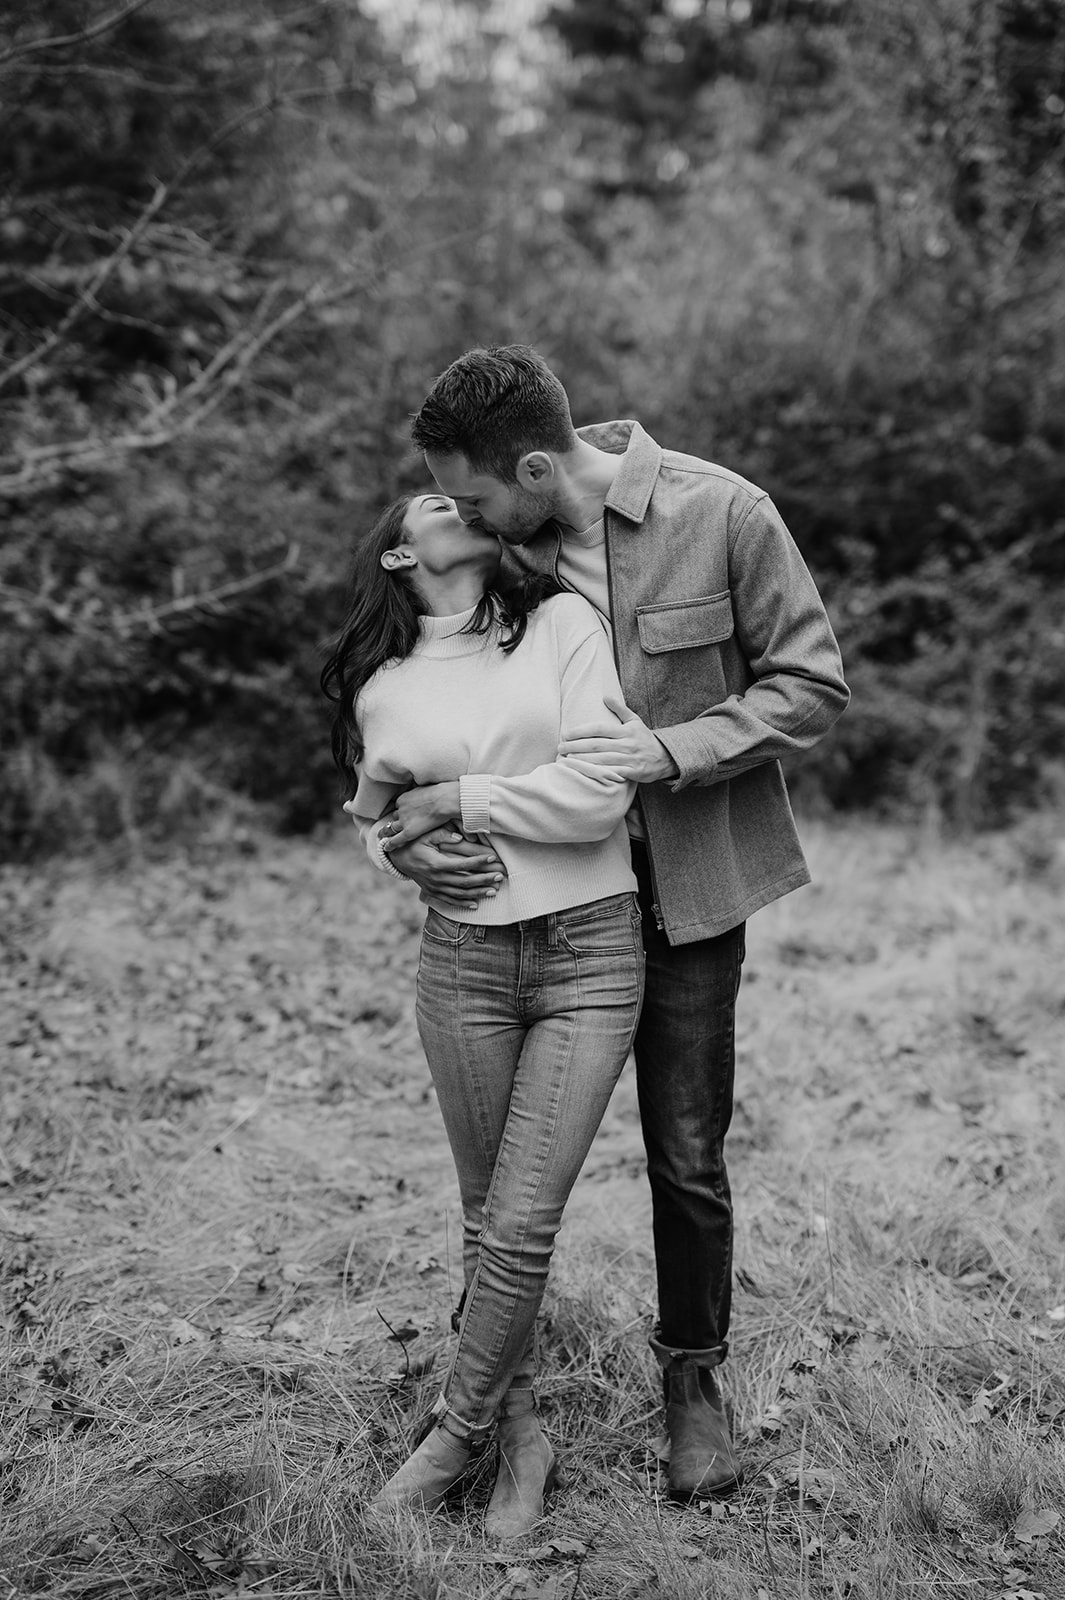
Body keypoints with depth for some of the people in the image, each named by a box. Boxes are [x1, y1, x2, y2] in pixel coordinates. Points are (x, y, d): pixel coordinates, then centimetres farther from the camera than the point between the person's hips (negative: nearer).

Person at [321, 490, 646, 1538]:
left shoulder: (564, 624, -1)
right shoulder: (380, 690, 6)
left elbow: (601, 790, -12)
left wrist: (452, 800, -7)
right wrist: (421, 856, -2)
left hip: (592, 953, -2)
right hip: (462, 960, 2)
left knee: (522, 1226, -2)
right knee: (487, 1218, 9)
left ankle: (455, 1433, 18)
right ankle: (522, 1440, 27)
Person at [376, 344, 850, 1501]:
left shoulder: (722, 514, -16)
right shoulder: (488, 549, -7)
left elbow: (811, 684, -9)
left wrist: (672, 750, -23)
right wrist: (403, 833, -15)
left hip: (685, 889, -2)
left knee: (687, 1156, 7)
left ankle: (693, 1378, 32)